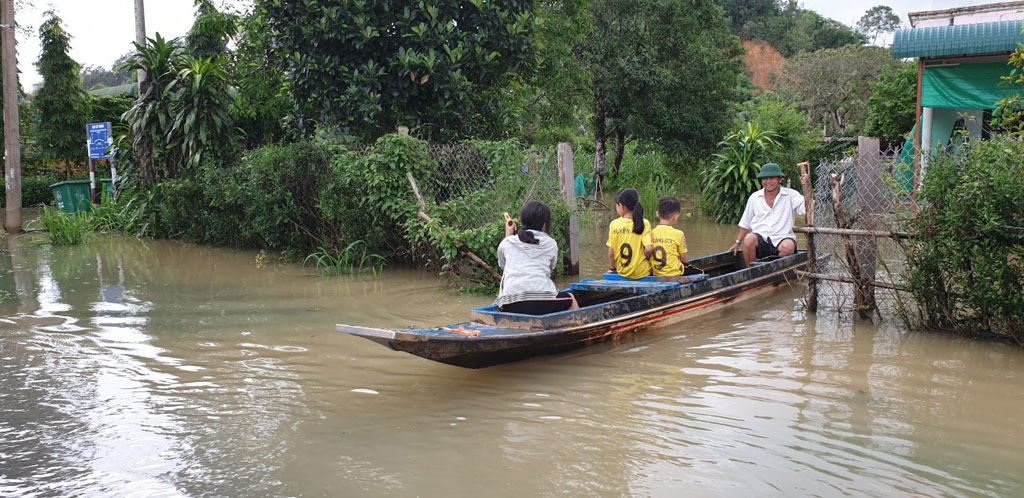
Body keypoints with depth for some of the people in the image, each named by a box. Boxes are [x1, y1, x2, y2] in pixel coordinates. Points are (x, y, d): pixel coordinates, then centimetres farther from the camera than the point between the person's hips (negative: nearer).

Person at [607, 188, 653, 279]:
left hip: (622, 272, 2)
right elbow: (648, 249, -19)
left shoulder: (614, 224, -7)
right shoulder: (644, 223, -11)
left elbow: (611, 252, -4)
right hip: (642, 272, -2)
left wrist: (612, 268, 12)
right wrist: (645, 258, 3)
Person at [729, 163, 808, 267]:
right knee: (749, 238, -32)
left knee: (788, 246, -36)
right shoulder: (754, 197, 14)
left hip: (782, 238, -2)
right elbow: (745, 223, 20)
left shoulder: (790, 195, 6)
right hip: (760, 239, 2)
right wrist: (737, 243, 16)